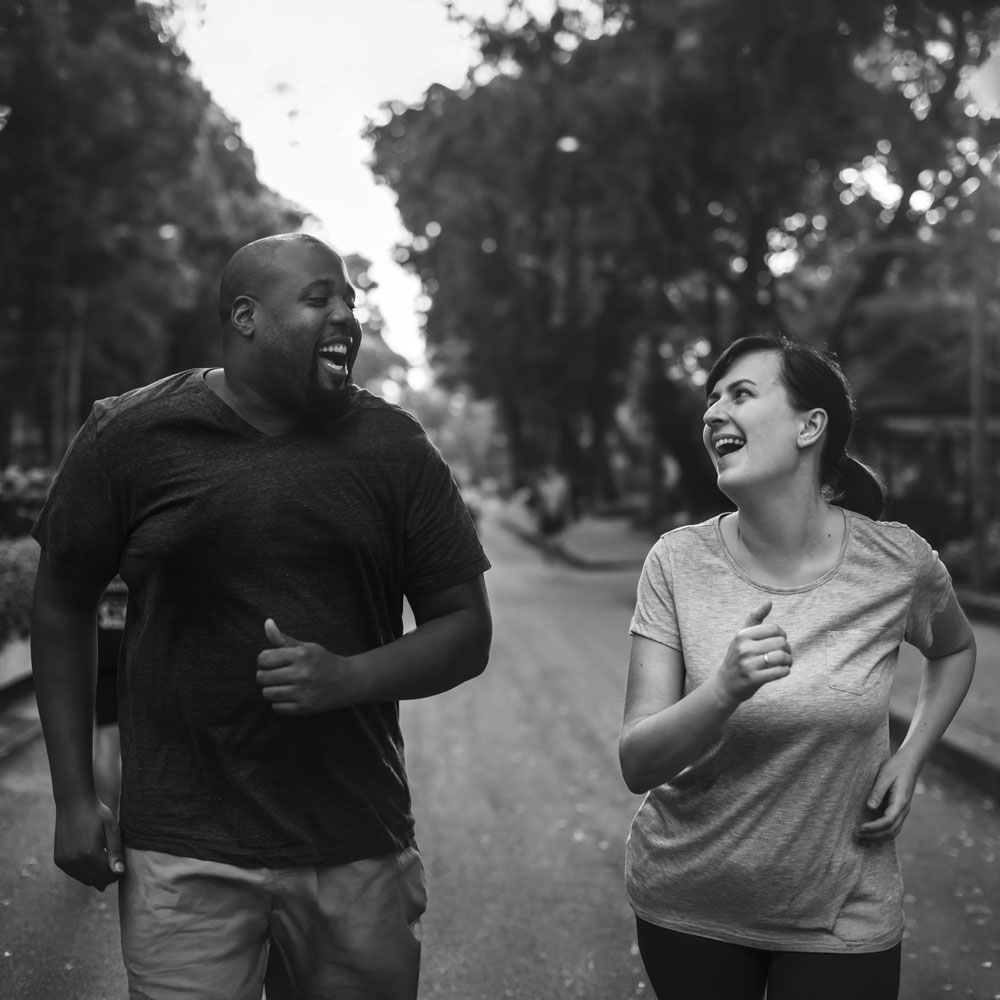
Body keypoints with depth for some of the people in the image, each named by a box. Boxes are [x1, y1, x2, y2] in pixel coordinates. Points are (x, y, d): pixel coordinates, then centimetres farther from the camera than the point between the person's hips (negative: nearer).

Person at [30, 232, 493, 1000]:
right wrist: (73, 796, 3)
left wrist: (348, 678, -16)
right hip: (184, 857, -2)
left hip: (360, 850, 2)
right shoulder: (134, 436, -1)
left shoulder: (394, 447, 1)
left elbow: (466, 631, 3)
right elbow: (63, 606, 7)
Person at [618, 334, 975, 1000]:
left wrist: (910, 759, -3)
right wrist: (724, 691, -33)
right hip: (687, 906, 1)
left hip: (842, 915, 0)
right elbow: (637, 765, -15)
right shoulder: (678, 563, -12)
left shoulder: (898, 563, -12)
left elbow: (955, 648, 12)